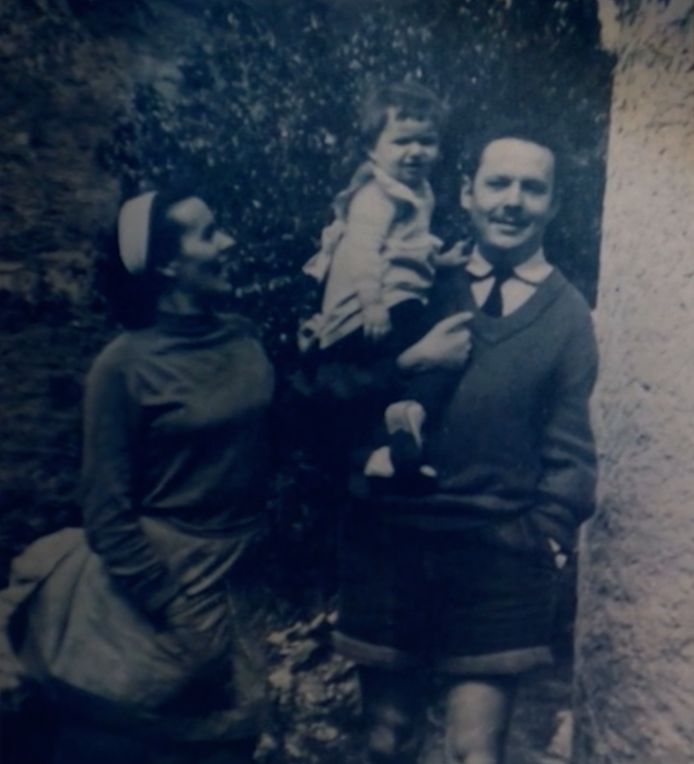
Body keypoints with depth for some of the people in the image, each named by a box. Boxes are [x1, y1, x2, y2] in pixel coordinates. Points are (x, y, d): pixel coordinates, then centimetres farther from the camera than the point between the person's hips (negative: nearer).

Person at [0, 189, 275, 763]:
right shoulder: (126, 365, -17)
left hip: (238, 582, 5)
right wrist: (180, 615, -14)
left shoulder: (244, 338, -2)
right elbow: (109, 518, -14)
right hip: (157, 583, -5)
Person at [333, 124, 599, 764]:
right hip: (391, 540, 2)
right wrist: (407, 362, -14)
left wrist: (546, 537, -6)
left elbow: (569, 451, 5)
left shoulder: (569, 314, 7)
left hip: (498, 553, -1)